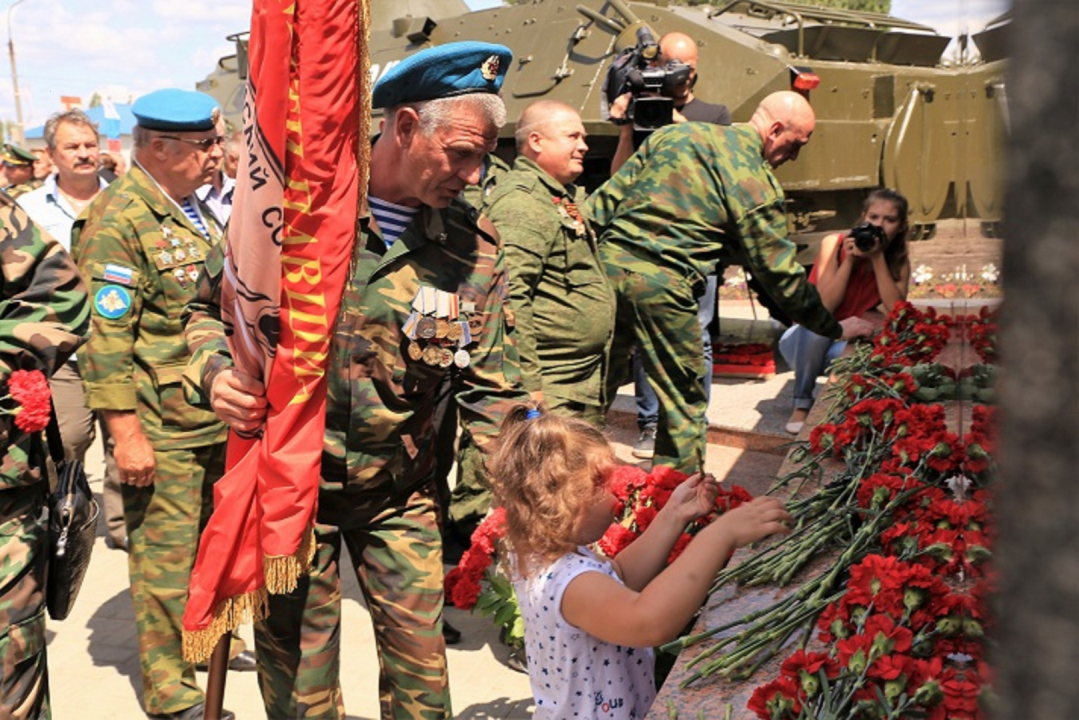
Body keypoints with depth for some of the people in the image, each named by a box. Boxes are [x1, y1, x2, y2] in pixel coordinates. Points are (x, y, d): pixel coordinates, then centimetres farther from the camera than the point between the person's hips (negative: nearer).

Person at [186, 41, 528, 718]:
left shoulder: (474, 246, -6)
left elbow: (492, 390, -3)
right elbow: (212, 309, 2)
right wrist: (216, 372, -18)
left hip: (400, 492, 2)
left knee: (420, 651, 11)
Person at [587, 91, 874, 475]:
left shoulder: (674, 133, 15)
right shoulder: (756, 184, -2)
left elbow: (610, 194, 14)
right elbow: (780, 273, 1)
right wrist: (835, 328, 11)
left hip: (608, 260, 6)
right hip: (660, 286, -6)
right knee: (684, 405, 10)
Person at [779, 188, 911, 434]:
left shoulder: (899, 260, -3)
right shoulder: (835, 244, -13)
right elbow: (824, 306, -21)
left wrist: (878, 259, -22)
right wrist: (849, 259, -27)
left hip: (845, 345, 1)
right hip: (807, 341, -1)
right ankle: (802, 403, -20)